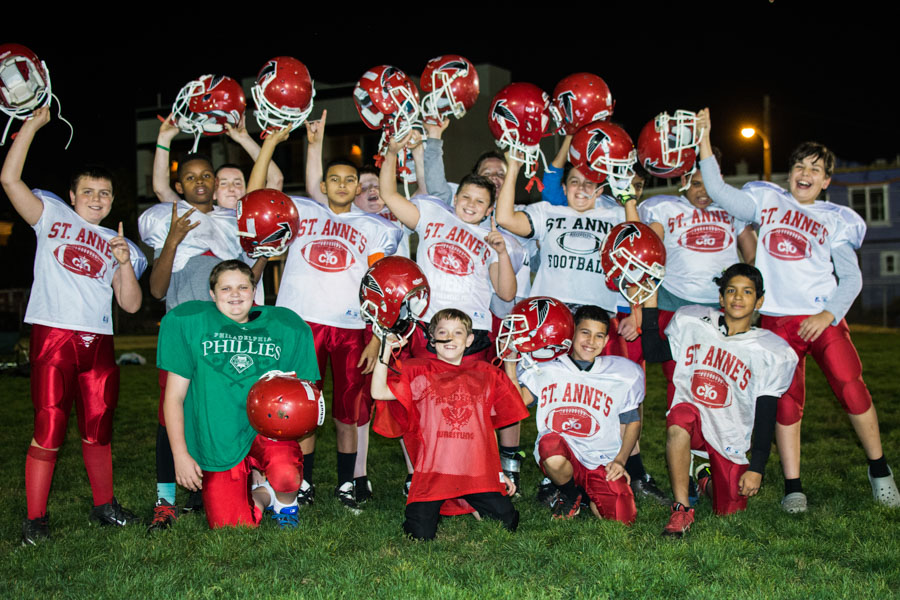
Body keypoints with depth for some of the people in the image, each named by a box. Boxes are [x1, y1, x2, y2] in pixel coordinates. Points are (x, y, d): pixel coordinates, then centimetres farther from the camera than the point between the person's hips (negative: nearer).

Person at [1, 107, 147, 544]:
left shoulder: (118, 244, 18)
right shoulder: (52, 216, 11)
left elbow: (131, 304, 10)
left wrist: (124, 262, -5)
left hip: (98, 342, 4)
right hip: (54, 338, -4)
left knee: (98, 430, 10)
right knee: (48, 432, -6)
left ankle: (104, 505, 24)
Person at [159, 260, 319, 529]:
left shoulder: (285, 326, 3)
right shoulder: (187, 322, 0)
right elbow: (174, 397, 2)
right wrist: (180, 454, -3)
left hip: (266, 428, 0)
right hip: (217, 440, 0)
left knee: (286, 474, -33)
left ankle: (285, 504, 6)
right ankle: (260, 497, 28)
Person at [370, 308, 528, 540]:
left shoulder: (486, 375, 13)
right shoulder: (420, 373, 4)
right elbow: (379, 392, -10)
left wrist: (498, 472, 16)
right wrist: (387, 348, -14)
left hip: (477, 474, 3)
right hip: (432, 472, -2)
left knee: (508, 523, -7)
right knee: (420, 535, -14)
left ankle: (468, 503, 21)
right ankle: (434, 506, 19)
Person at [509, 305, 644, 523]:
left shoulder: (622, 375, 10)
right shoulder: (546, 369, 7)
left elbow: (633, 422, 18)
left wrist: (620, 461, 5)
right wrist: (510, 360, -8)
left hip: (602, 462, 2)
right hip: (561, 457, -1)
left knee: (622, 518, -17)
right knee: (550, 442, -37)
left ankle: (589, 493, 19)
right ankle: (569, 494, -2)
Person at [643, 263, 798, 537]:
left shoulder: (772, 352, -7)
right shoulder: (691, 322, -3)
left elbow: (765, 415, -5)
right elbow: (653, 353, 9)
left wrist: (756, 468, -8)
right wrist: (649, 305, 0)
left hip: (730, 437, 1)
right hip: (692, 416, -1)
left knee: (729, 510, -2)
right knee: (680, 419, -37)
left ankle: (706, 478, 34)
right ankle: (681, 509, -24)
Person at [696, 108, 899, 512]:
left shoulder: (836, 220, 10)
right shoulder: (767, 199, 11)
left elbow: (851, 276, 8)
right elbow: (720, 193, -2)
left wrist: (829, 314, -8)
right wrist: (704, 141, -8)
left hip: (823, 318, 0)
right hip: (778, 319, 0)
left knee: (852, 390, -8)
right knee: (787, 402, 1)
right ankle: (793, 486, 9)